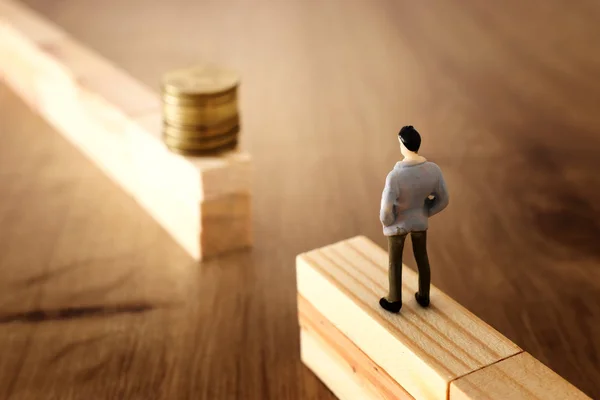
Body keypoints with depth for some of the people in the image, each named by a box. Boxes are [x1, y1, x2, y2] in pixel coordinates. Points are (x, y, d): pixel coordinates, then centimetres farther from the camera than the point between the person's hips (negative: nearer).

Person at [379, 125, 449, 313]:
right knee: (421, 256, 27)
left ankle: (394, 301, 40)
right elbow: (443, 200, -10)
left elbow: (386, 210, -33)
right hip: (419, 220, 4)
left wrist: (386, 221, -9)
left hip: (397, 222, -4)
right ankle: (424, 296, 46)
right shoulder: (433, 169, -22)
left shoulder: (395, 176, -37)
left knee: (394, 261, 20)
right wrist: (425, 212, 8)